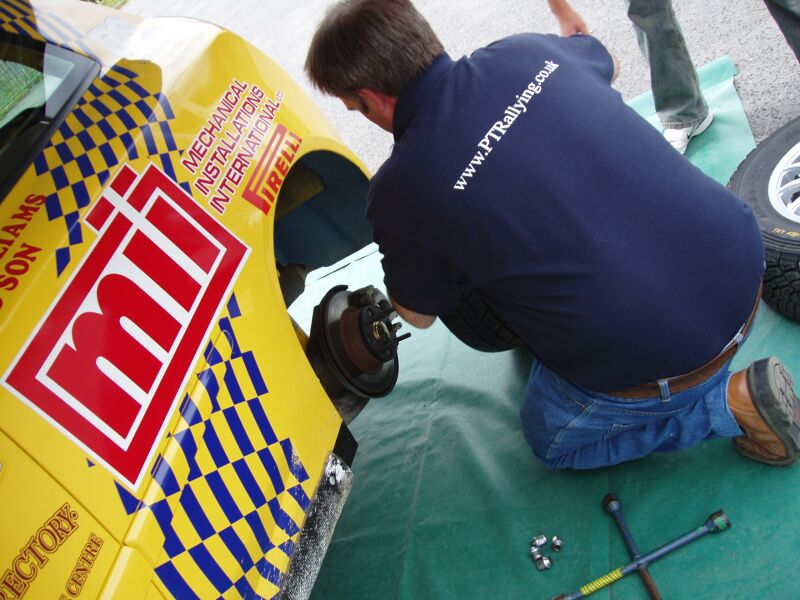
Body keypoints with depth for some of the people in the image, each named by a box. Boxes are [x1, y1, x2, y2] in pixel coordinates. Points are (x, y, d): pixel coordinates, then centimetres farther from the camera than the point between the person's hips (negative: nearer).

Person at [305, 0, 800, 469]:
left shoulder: (400, 189, -17)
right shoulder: (528, 52, -1)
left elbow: (419, 314, 3)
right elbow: (606, 62, 24)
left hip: (656, 360, -7)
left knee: (553, 441, 25)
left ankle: (730, 404, 9)